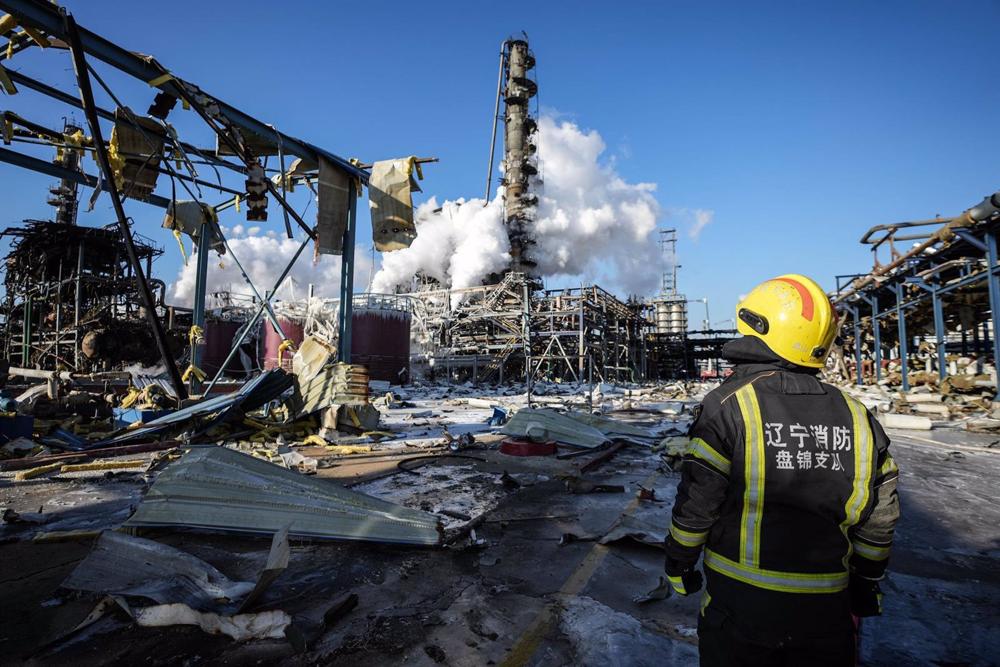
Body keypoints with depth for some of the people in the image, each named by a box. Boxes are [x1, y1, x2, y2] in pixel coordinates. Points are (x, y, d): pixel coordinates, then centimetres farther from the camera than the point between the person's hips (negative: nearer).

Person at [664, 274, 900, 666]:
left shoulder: (729, 406, -17)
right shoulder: (856, 418, -2)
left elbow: (696, 504, -14)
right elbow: (879, 519, 6)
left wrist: (679, 563, 2)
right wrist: (866, 583, 20)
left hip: (740, 604, -3)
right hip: (827, 611, 4)